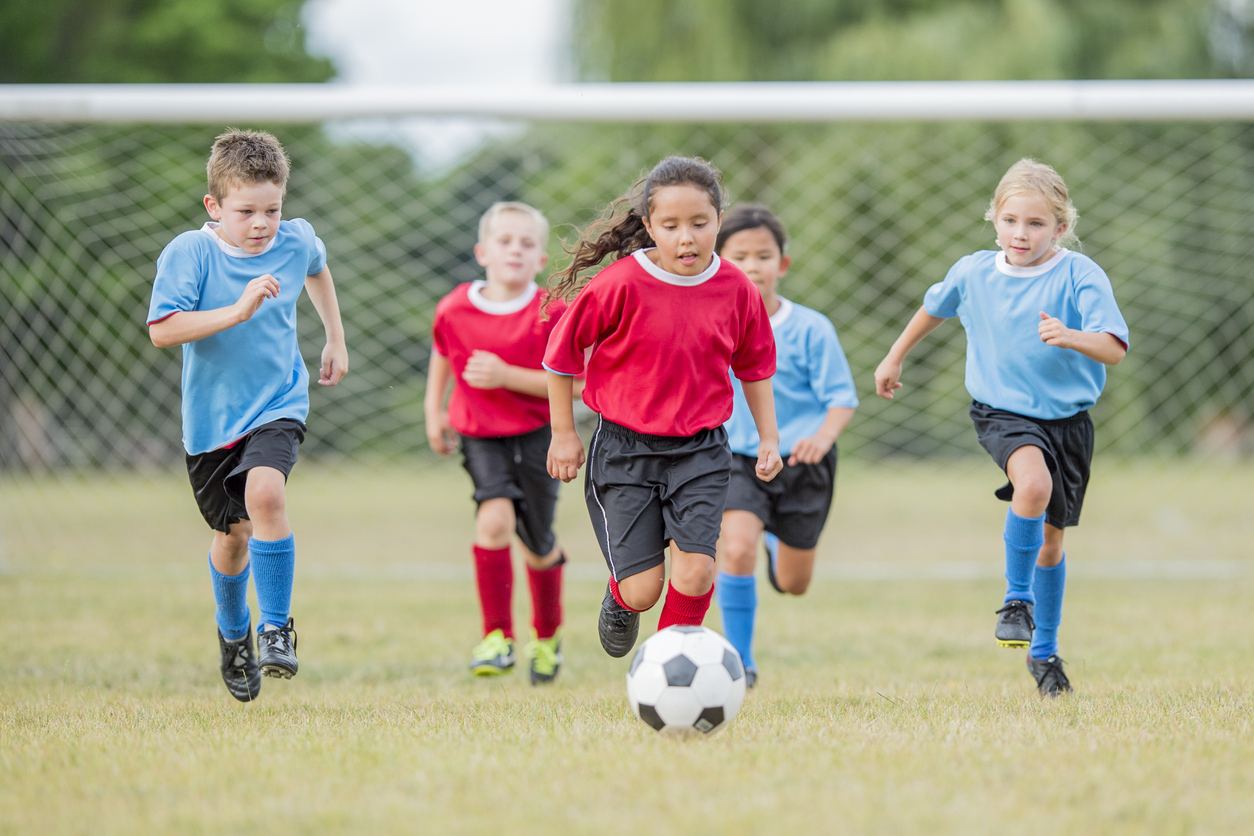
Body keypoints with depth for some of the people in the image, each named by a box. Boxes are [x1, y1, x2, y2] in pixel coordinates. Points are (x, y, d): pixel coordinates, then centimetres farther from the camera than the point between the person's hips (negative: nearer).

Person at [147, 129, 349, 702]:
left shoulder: (296, 241, -5)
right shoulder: (188, 254, -17)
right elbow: (162, 330, -27)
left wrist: (336, 341, 25)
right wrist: (236, 311, -35)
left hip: (279, 403, 0)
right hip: (212, 415, 0)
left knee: (265, 493, -27)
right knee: (232, 532, 11)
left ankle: (276, 627, -14)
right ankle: (233, 633, 41)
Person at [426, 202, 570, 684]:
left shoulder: (550, 314, -14)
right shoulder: (455, 310, -6)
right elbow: (443, 358, 15)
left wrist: (506, 376, -24)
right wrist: (434, 412, 10)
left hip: (537, 433, -1)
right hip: (480, 435, 1)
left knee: (538, 547, 10)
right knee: (495, 518, -24)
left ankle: (547, 636, 38)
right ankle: (497, 637, -16)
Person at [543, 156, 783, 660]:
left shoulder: (736, 290, -3)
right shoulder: (621, 285, -14)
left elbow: (754, 366, 14)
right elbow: (562, 350, -2)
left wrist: (769, 438, 14)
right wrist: (563, 434, 2)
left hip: (700, 451, 2)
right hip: (625, 448, -2)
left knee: (696, 569, -14)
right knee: (642, 589, -4)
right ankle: (620, 599, 35)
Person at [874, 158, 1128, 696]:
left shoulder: (1080, 276, -13)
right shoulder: (973, 272, -4)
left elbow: (1114, 349, -23)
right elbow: (935, 308, 19)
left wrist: (1072, 338, -43)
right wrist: (895, 358, 28)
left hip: (1067, 417, 1)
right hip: (1003, 413, -1)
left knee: (1050, 538, 11)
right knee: (1034, 483, -33)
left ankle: (1044, 651, 32)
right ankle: (1018, 599, -13)